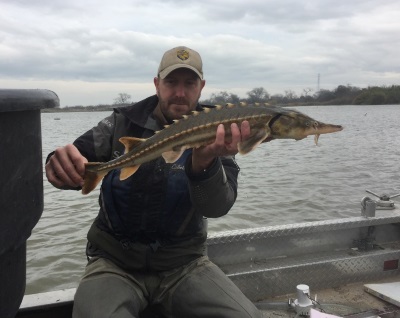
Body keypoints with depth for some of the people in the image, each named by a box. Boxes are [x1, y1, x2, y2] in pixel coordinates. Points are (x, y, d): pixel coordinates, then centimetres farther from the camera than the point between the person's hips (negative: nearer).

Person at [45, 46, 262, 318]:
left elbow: (217, 208, -16)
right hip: (116, 262, -1)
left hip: (184, 264, 1)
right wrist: (61, 164, -31)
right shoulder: (122, 124, -1)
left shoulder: (215, 135, -3)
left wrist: (204, 163, -37)